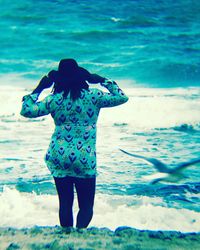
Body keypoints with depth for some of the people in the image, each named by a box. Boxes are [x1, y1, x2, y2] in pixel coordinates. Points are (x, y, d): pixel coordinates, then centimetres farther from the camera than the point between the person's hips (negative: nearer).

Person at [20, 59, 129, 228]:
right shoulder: (93, 95, -1)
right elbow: (122, 97, 9)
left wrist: (39, 88, 10)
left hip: (59, 157, 2)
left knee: (65, 203, 14)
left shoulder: (54, 99, 0)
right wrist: (104, 81, 17)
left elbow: (26, 111, 2)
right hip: (85, 159, -2)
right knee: (86, 207, 7)